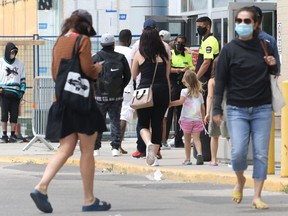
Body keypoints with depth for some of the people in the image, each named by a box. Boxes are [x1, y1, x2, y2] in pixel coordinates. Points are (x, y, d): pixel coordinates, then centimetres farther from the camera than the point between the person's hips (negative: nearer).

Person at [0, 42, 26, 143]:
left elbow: (23, 78, 14)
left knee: (14, 115, 1)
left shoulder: (20, 64, 11)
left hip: (16, 93, 2)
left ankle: (13, 135, 6)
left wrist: (22, 91, 4)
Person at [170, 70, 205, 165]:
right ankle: (199, 154, -23)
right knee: (196, 138, 1)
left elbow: (181, 101, -19)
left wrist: (169, 104, -15)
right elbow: (203, 108, 11)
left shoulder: (185, 91, -3)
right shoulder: (199, 93, 10)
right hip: (197, 119, 3)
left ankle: (188, 159, 12)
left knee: (187, 140, 8)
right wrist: (203, 119, 20)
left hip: (187, 119, -3)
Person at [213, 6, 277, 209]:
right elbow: (220, 80, 0)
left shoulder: (264, 47, 5)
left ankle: (257, 196, 6)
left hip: (262, 109, 2)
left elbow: (273, 75, 20)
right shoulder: (229, 50, -1)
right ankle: (240, 180, 20)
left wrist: (273, 65, -4)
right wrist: (217, 109, -5)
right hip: (237, 110, -2)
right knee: (238, 152, -11)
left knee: (261, 154, -1)